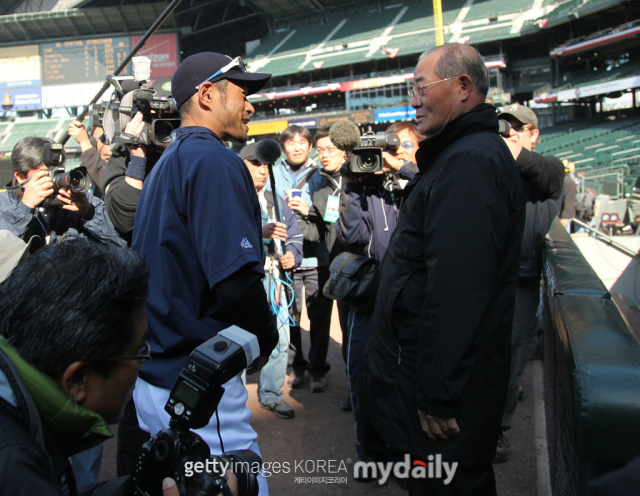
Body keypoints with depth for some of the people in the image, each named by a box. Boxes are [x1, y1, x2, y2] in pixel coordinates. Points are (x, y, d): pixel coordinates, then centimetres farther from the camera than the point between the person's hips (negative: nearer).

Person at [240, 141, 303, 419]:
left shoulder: (275, 201, 19)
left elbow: (295, 235, 21)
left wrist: (293, 255, 2)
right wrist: (259, 232, -28)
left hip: (273, 279, 6)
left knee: (279, 339, 7)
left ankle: (271, 394, 24)